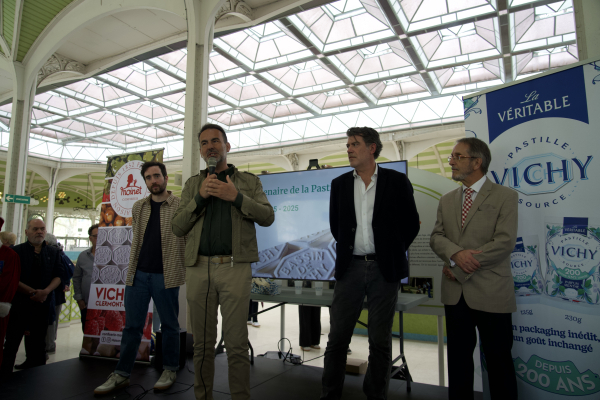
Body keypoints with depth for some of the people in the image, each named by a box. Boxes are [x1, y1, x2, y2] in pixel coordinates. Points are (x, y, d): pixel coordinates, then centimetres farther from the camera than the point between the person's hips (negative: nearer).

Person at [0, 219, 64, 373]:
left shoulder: (53, 252, 8)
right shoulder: (16, 251, 0)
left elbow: (59, 275, 3)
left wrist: (46, 291, -14)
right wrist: (32, 292, -14)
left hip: (43, 303, 3)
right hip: (19, 302, -2)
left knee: (38, 341, 10)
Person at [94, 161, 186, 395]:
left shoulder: (180, 207, -3)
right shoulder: (138, 208, 11)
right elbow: (137, 240, 20)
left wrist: (186, 267, -6)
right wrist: (133, 267, 16)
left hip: (166, 276, -4)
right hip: (138, 274, 4)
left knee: (169, 325, 8)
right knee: (132, 325, 10)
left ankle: (170, 370, 24)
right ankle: (121, 374, 22)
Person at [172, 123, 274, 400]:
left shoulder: (248, 181, 12)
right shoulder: (192, 184, 17)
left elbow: (268, 217, 1)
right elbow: (177, 228, 9)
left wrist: (236, 197, -12)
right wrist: (200, 197, -6)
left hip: (235, 267, -2)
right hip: (199, 268, 3)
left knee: (237, 344, -1)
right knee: (202, 343, 12)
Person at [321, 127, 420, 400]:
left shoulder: (397, 181, 0)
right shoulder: (339, 184, 8)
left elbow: (411, 223, 5)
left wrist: (392, 252, 6)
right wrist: (348, 250, 12)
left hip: (384, 269, -2)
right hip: (350, 267, 2)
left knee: (380, 341, 8)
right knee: (337, 338, 5)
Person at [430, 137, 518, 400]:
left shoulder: (505, 196, -3)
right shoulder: (447, 200, 13)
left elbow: (504, 242, -13)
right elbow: (436, 237, 5)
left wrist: (460, 270, -13)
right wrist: (456, 253, -17)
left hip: (491, 293, -4)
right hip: (455, 292, 5)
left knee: (498, 359, 8)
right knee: (458, 356, 15)